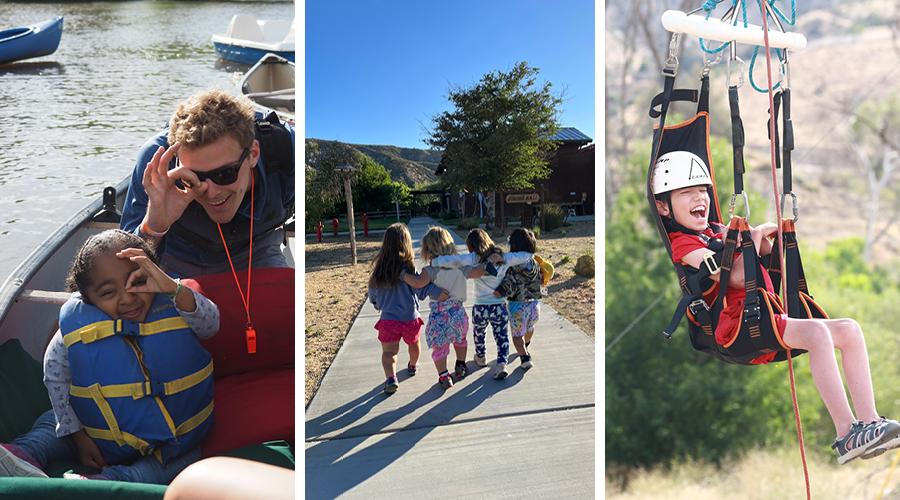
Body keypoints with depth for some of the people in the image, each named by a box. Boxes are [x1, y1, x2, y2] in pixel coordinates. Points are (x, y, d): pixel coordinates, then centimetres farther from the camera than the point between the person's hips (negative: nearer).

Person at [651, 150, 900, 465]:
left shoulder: (718, 231, 24)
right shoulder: (683, 244, -6)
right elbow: (737, 277, -18)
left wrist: (762, 237, 7)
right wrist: (755, 234, -6)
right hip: (739, 327, -10)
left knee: (850, 330, -1)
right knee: (817, 332, -29)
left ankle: (869, 420, -6)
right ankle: (846, 435, -28)